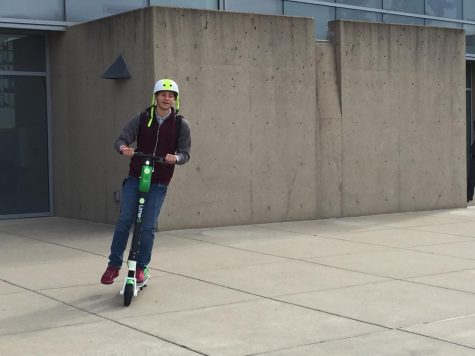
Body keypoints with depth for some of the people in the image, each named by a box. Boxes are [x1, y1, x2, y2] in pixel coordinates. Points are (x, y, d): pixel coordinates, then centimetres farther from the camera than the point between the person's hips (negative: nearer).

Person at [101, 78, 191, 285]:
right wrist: (123, 148, -25)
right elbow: (121, 139, -1)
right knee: (124, 221, -2)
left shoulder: (181, 125, 0)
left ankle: (141, 267, 14)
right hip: (135, 178, 1)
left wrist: (176, 158, -24)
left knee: (147, 226, -2)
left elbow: (185, 153, -1)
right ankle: (114, 265, 10)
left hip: (159, 183, -1)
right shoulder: (142, 119, 2)